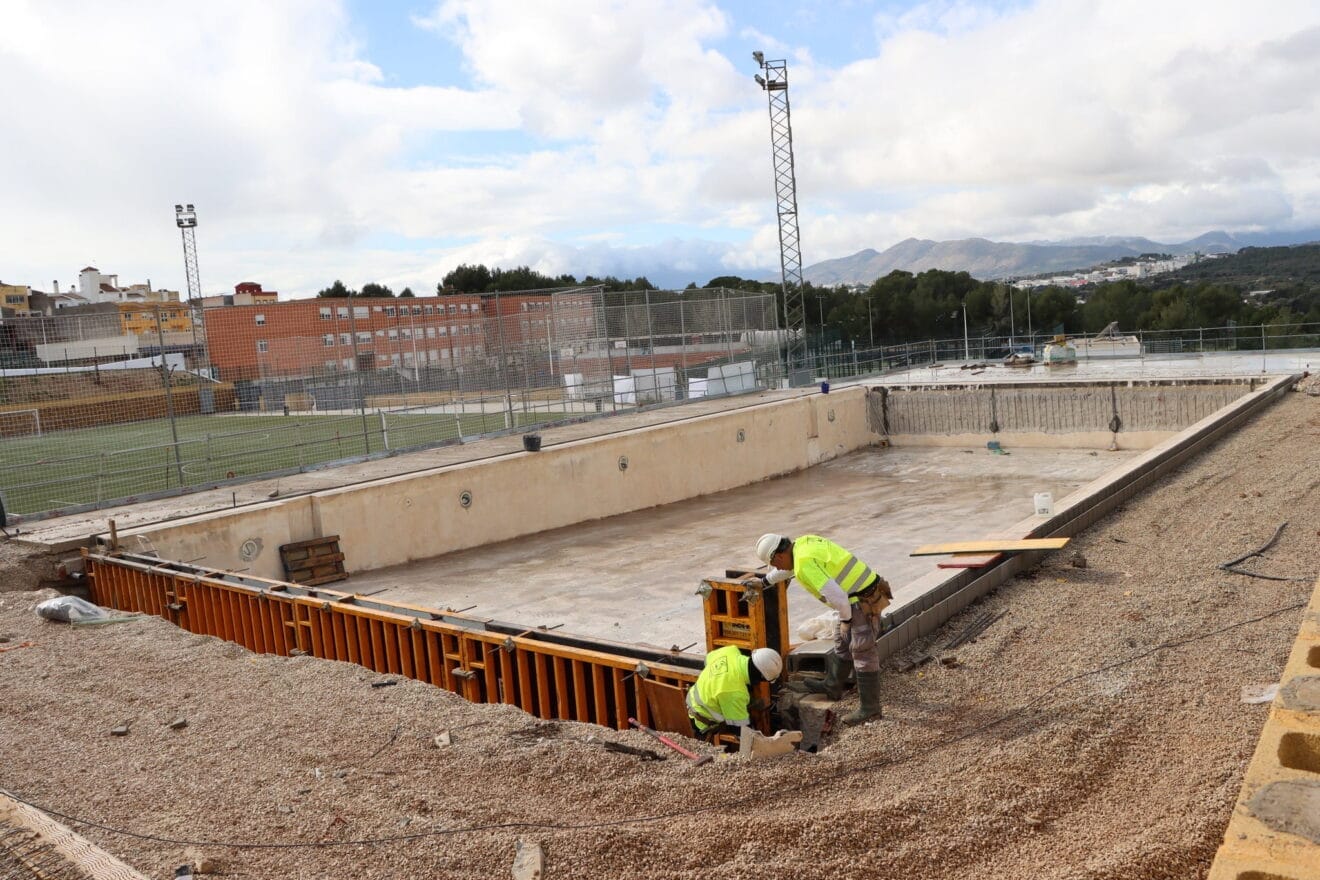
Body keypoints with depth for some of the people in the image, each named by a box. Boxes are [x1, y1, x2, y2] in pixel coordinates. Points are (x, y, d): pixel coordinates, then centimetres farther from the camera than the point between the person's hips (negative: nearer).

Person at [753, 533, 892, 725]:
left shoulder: (805, 564, -22)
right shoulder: (803, 543, 8)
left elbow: (836, 595, -26)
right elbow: (787, 568, 32)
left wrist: (846, 617, -8)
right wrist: (765, 581, 44)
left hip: (864, 601, -10)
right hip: (863, 595, 10)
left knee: (863, 653, -3)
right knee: (842, 642, 22)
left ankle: (870, 708, 5)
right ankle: (832, 687, 37)